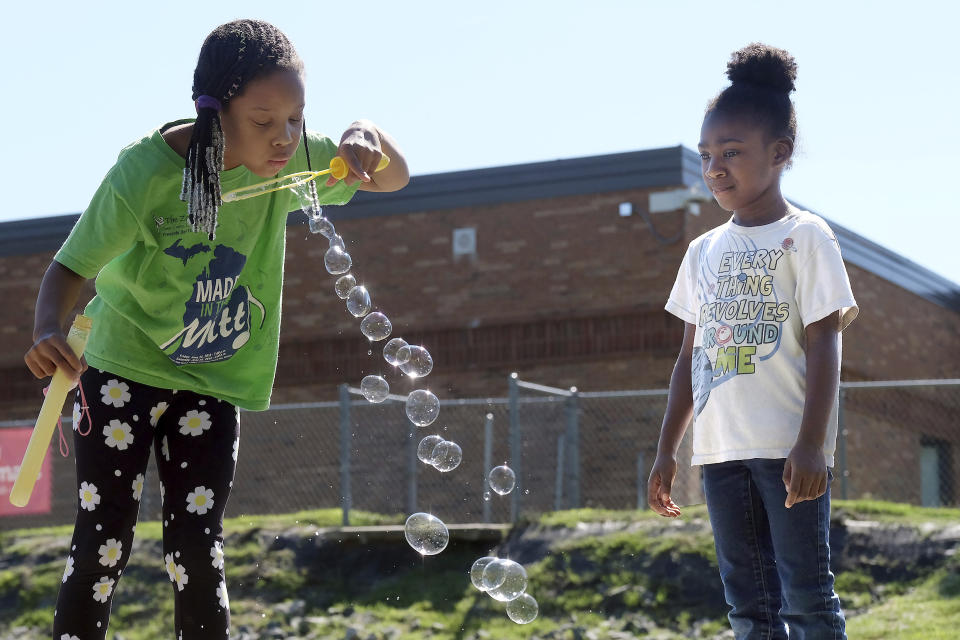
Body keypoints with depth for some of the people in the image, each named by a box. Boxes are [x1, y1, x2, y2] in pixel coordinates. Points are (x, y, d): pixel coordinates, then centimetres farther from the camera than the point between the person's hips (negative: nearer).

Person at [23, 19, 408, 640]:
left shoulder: (288, 159, -12)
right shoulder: (144, 173, -25)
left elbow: (395, 177, -3)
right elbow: (72, 265, -21)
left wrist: (366, 136, -27)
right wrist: (48, 331, -44)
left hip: (214, 381, 3)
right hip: (124, 369, -3)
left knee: (197, 547, -1)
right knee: (104, 542, -6)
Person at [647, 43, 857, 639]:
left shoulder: (805, 237, -2)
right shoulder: (704, 251, 14)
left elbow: (824, 345, -8)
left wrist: (811, 444, -17)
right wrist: (667, 450, 13)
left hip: (789, 448, -6)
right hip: (723, 449, 6)